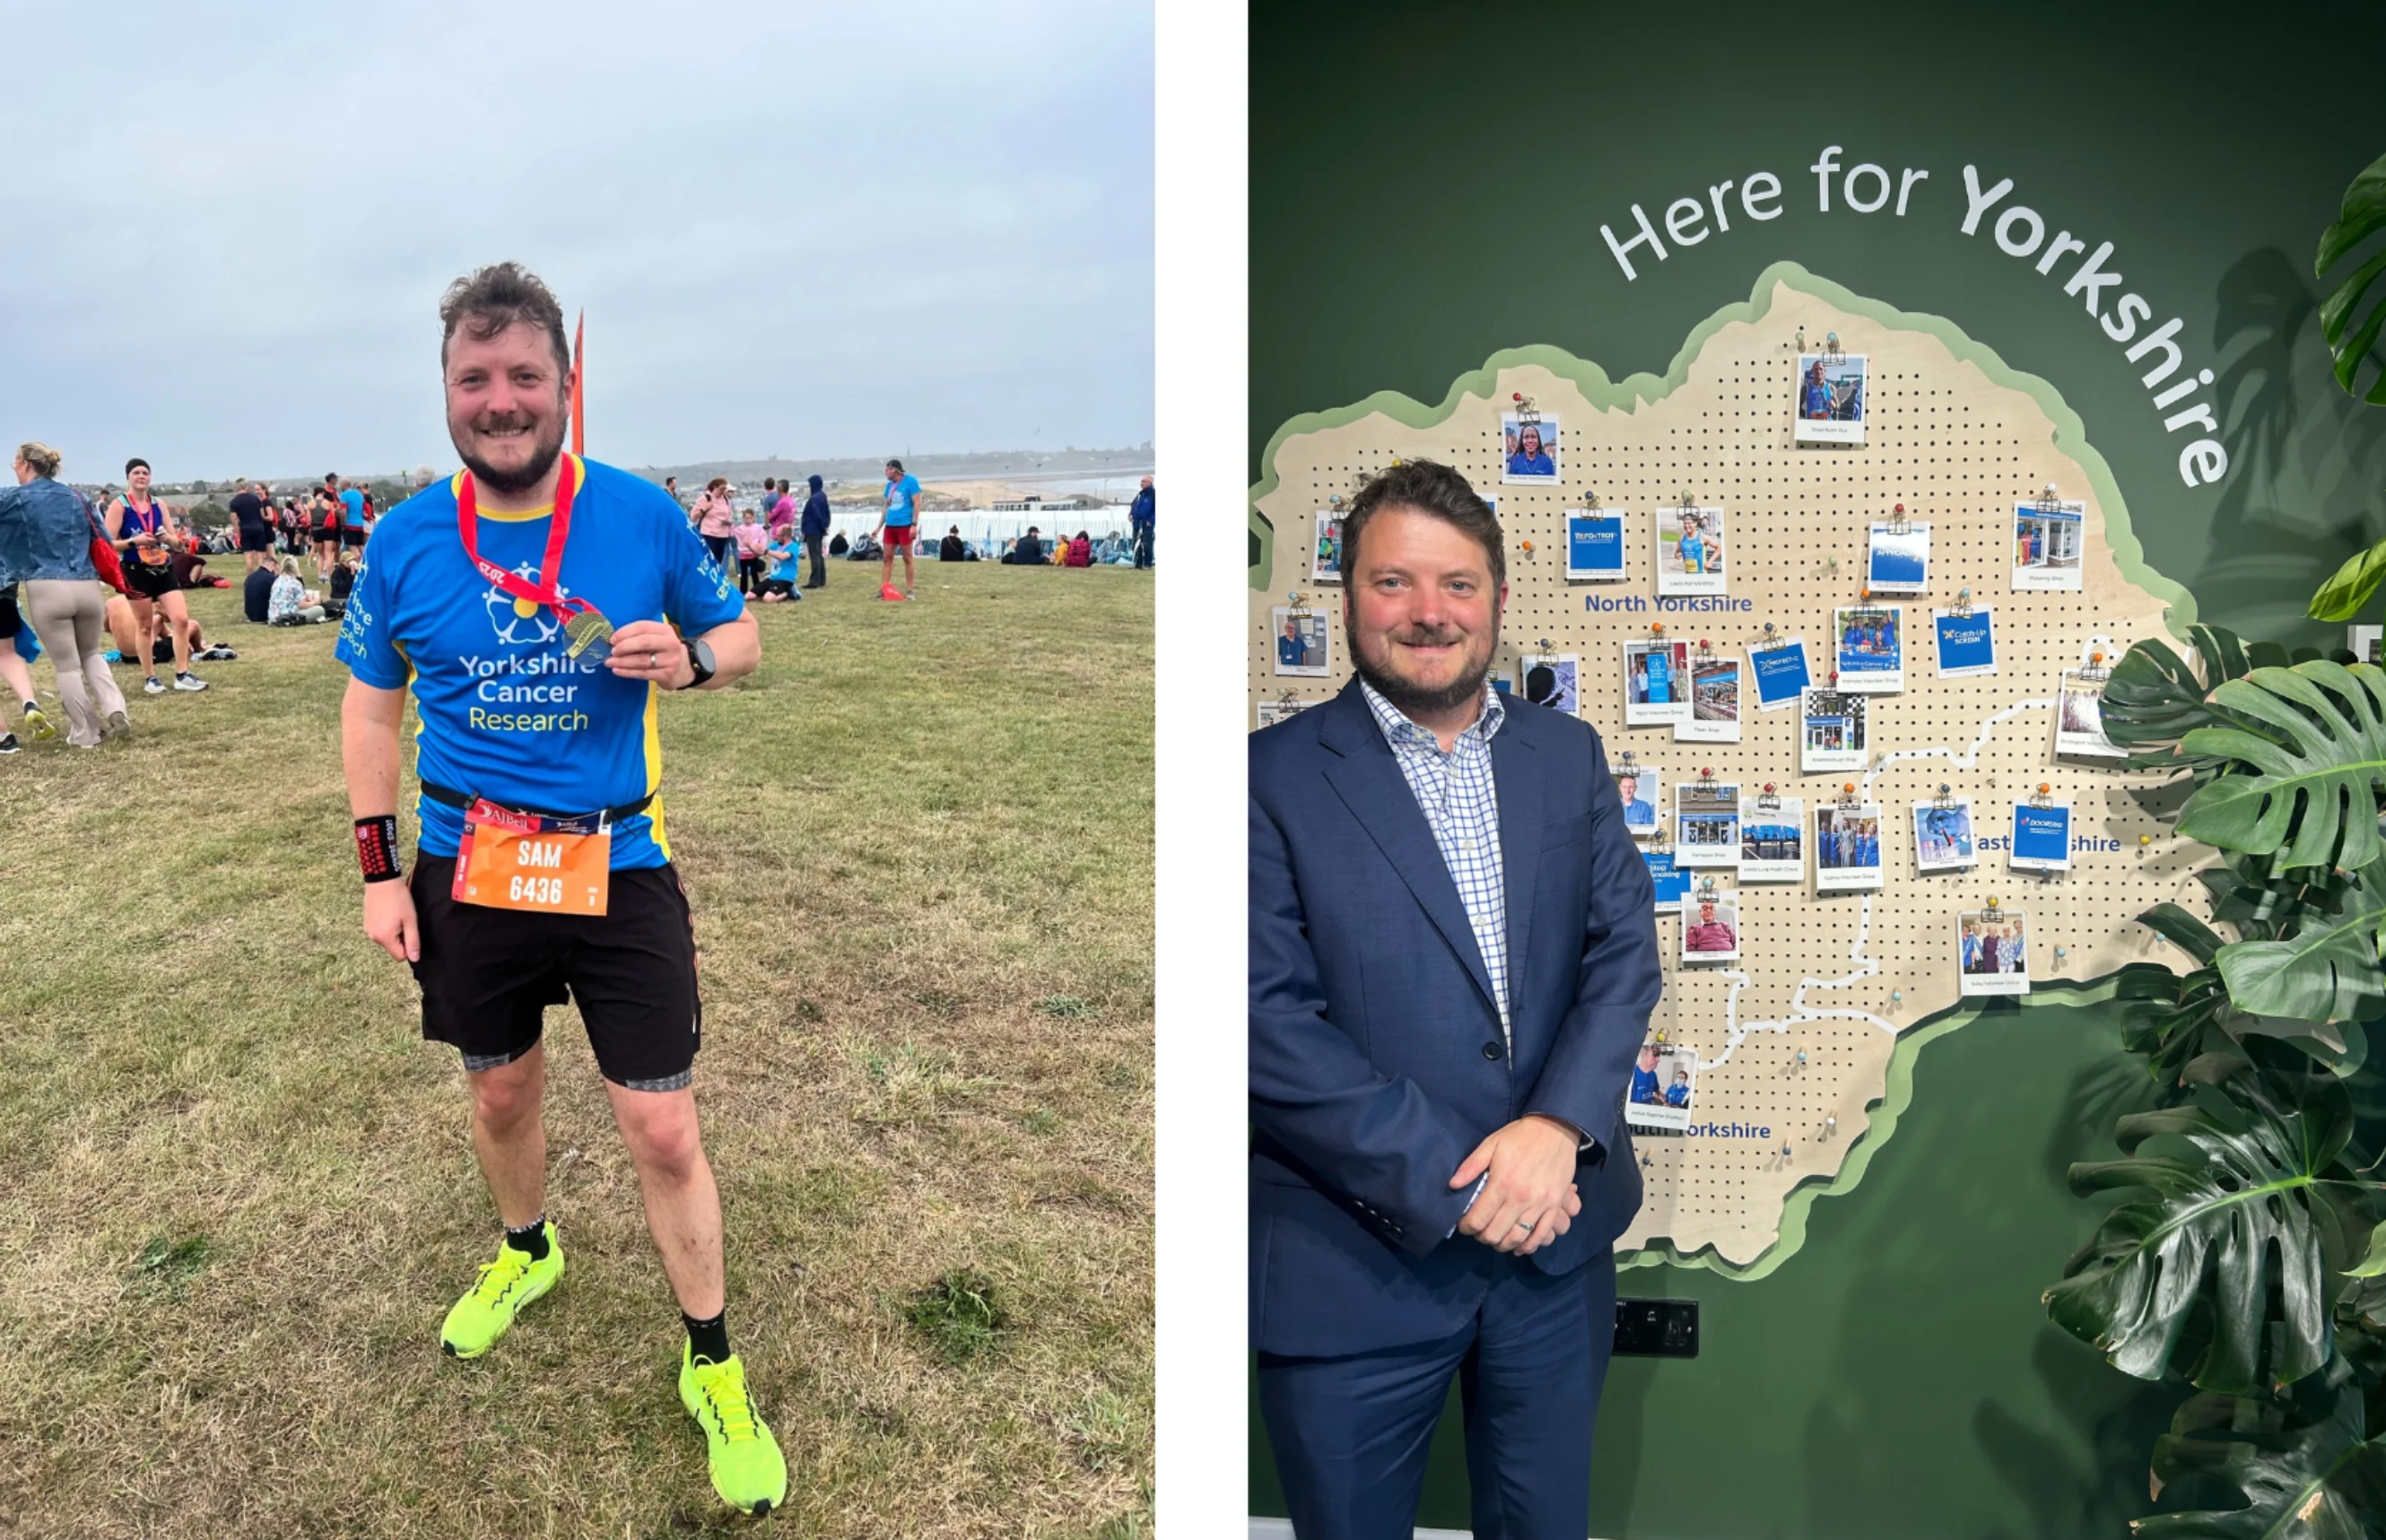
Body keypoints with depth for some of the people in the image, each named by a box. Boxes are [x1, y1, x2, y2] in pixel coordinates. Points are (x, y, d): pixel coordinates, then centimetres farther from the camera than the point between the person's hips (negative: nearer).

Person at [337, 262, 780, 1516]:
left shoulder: (641, 515, -8)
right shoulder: (405, 540, -3)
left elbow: (740, 636, 4)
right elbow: (370, 703, 7)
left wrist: (691, 660, -20)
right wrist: (378, 869, 3)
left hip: (619, 869, -2)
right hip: (466, 873, 3)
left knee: (663, 1131, -2)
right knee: (501, 1093, 22)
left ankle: (712, 1366, 18)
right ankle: (526, 1251, 53)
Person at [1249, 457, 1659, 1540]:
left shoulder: (1567, 754, 7)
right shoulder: (1274, 775, -9)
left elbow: (1625, 947, 1)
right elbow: (1268, 1019, -15)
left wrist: (1559, 1125, -16)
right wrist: (1458, 1180, -17)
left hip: (1555, 1242, 4)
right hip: (1352, 1265, -4)